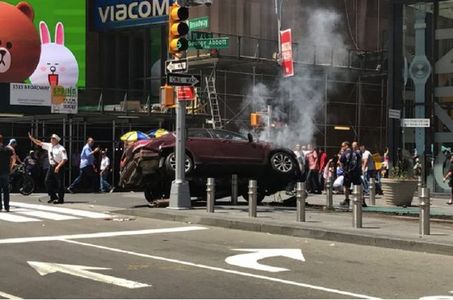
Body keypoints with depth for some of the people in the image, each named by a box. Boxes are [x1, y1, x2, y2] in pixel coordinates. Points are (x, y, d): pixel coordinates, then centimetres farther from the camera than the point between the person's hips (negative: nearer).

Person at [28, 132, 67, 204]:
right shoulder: (49, 146, 7)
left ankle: (60, 199, 8)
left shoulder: (61, 149, -14)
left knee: (60, 184, -1)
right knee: (47, 182, 7)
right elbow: (39, 143, 13)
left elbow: (64, 159, -18)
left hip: (59, 167, -7)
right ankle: (53, 196, 21)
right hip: (51, 166, 7)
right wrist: (31, 138, 6)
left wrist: (58, 166, -25)